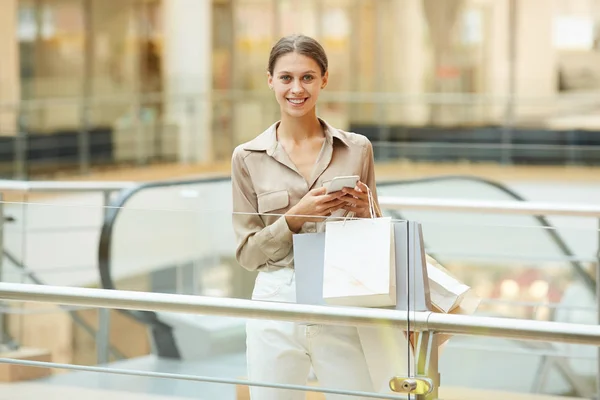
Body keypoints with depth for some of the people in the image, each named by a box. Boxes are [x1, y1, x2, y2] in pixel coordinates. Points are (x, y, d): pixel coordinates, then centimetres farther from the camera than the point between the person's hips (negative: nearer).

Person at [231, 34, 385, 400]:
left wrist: (363, 212, -9)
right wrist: (295, 217, -12)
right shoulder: (248, 157, 3)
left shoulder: (357, 149, 5)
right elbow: (248, 254, 3)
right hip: (278, 304, 0)